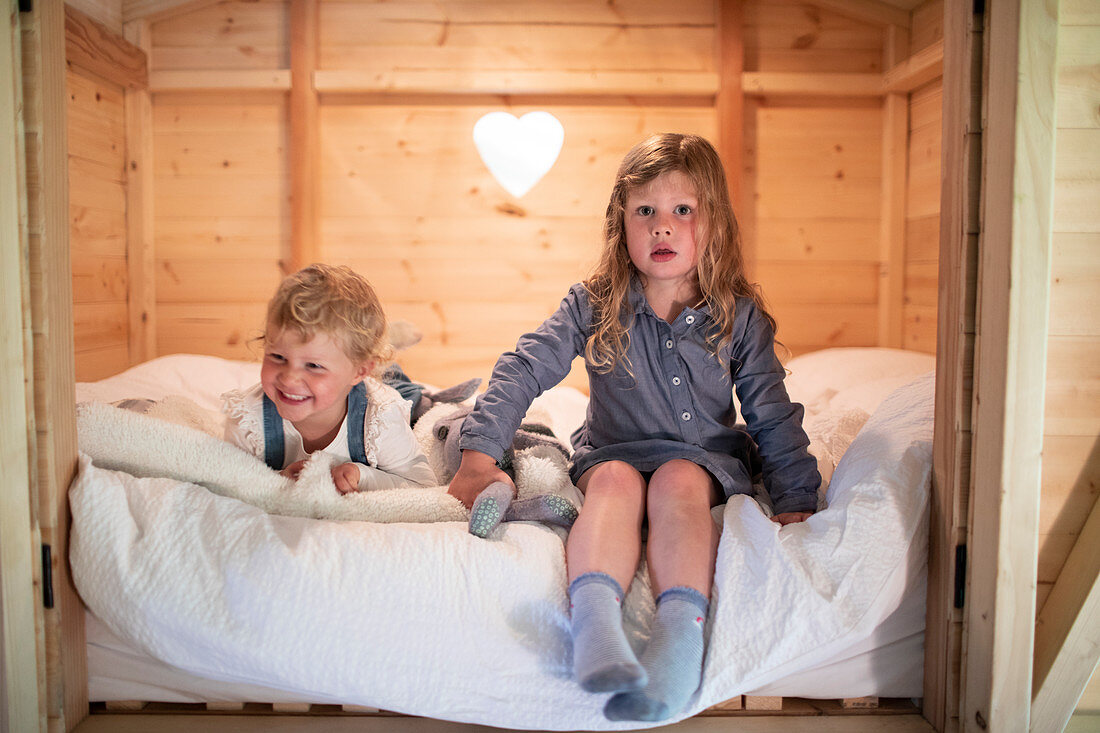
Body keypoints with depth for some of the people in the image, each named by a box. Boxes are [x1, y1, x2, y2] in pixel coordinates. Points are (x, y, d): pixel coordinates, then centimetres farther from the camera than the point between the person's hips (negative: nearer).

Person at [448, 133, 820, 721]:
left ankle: (679, 635, -51)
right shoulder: (594, 306, -3)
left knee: (678, 480, -34)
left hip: (708, 461, 0)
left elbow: (773, 418, 3)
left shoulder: (740, 316, -1)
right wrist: (478, 456, -16)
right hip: (614, 452, 0)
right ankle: (594, 623, -57)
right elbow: (522, 370, -7)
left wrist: (795, 502, -4)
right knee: (615, 479, -34)